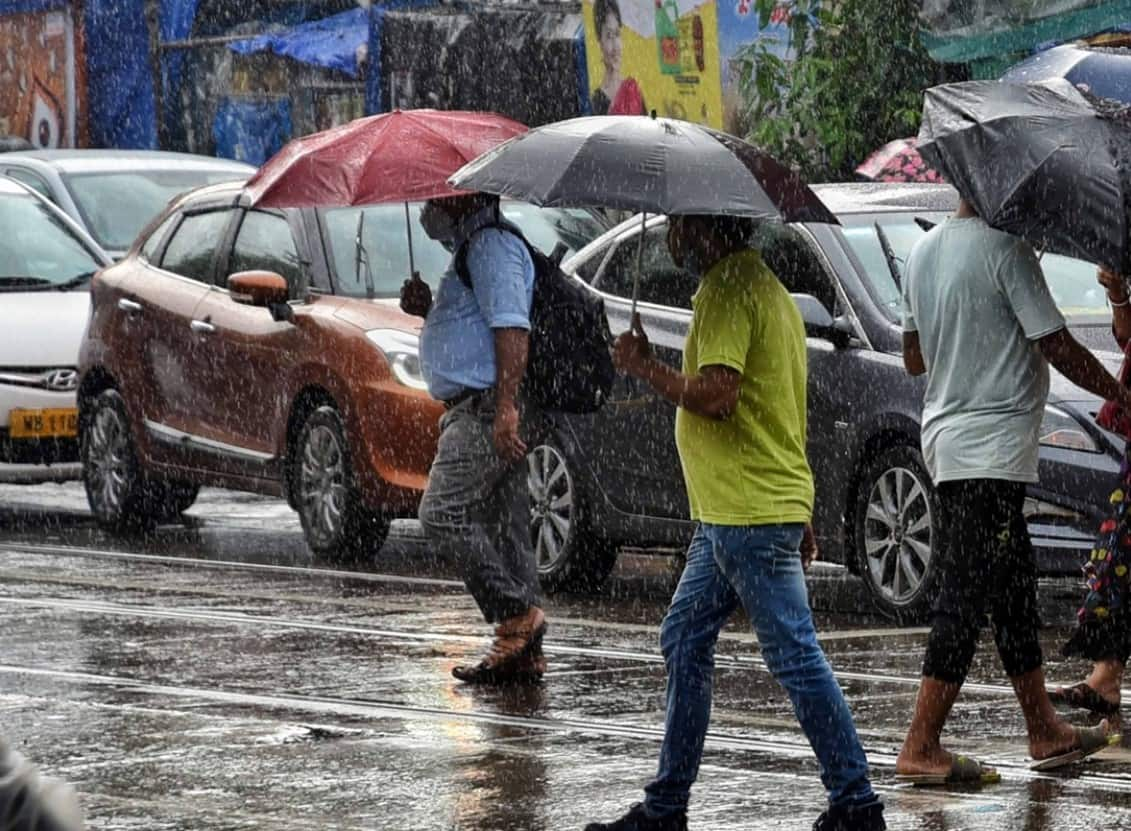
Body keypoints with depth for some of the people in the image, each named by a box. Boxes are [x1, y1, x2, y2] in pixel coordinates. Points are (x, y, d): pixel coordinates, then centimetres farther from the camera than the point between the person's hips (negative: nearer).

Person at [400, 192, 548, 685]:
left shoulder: (492, 245, -10)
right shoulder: (472, 248, 24)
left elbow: (511, 327, -21)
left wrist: (506, 408, -28)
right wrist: (427, 308, 14)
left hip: (489, 409, -11)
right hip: (478, 411, 11)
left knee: (442, 514, -15)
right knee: (503, 525, 8)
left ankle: (517, 615, -16)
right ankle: (523, 653, 7)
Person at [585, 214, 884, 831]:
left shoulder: (728, 290, -14)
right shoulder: (763, 286, 19)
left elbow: (717, 394, -25)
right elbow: (780, 410, 22)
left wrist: (644, 368, -9)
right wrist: (800, 519, 25)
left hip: (750, 515, -11)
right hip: (729, 512, 11)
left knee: (794, 655, -8)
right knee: (684, 642, 14)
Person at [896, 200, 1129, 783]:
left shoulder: (924, 251, 11)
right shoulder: (1005, 248, -15)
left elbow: (914, 358, 19)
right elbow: (1057, 347, -14)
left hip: (945, 437, 9)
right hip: (994, 444, -9)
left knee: (1013, 583, 17)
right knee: (967, 594, -8)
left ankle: (1044, 730, 24)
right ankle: (921, 747, -9)